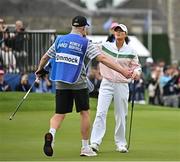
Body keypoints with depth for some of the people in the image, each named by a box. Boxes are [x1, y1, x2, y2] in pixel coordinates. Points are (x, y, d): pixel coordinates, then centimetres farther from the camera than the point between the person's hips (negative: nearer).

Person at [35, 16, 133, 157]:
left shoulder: (59, 40, 8)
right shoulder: (86, 43, -5)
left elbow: (45, 57, 17)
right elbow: (103, 59, -15)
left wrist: (39, 70, 37)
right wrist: (122, 71, -17)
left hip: (61, 83, 3)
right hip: (78, 83, -3)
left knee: (59, 114, 6)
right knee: (85, 113, 10)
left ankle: (51, 133, -26)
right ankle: (85, 148, 13)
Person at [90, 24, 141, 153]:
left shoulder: (131, 51, 2)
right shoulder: (105, 46, 1)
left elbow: (136, 66, 8)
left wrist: (136, 72, -15)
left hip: (122, 85, 1)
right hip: (106, 84, -1)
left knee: (121, 116, 6)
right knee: (101, 112, -12)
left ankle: (121, 143, 17)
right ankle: (95, 142, -15)